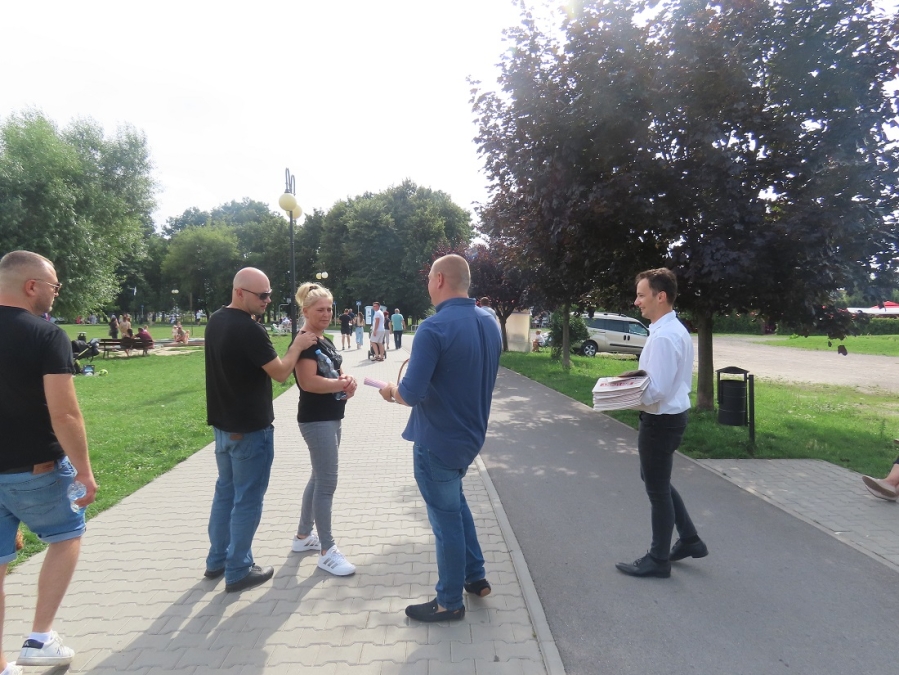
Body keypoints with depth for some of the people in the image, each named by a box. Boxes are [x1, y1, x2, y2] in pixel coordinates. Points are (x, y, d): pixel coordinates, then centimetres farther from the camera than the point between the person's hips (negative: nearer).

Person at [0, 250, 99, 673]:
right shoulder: (47, 336, -18)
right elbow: (64, 415, -22)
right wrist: (84, 470, -12)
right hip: (36, 469, -5)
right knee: (67, 535, 20)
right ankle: (39, 639, 19)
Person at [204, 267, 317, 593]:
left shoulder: (216, 321, 5)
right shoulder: (249, 329, -24)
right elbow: (280, 373, -18)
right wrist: (297, 345, -5)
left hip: (223, 423, 9)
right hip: (250, 428, -9)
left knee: (225, 491, 20)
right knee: (247, 500, 4)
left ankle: (217, 560, 32)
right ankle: (237, 572, 15)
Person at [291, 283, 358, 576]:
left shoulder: (326, 341, 13)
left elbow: (335, 373, 21)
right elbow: (308, 382, -27)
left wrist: (347, 381, -2)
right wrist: (344, 384, -19)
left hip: (331, 418, 10)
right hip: (316, 420, -10)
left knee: (319, 478, 18)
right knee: (327, 482, -5)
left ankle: (303, 536, 33)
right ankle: (327, 552, 6)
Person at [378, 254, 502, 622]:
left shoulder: (434, 327, -23)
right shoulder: (489, 322, 2)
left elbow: (411, 394, -27)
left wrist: (391, 390, -5)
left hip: (438, 440, -8)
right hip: (471, 433, 8)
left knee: (446, 517, 8)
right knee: (455, 501, 28)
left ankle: (450, 602, 26)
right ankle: (476, 577, 38)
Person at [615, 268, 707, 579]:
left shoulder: (663, 337, -24)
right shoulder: (674, 329, 9)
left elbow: (657, 391, -26)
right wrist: (636, 377, 4)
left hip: (660, 421, -10)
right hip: (668, 416, 10)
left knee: (657, 488, 6)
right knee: (658, 482, 24)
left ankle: (658, 560, 24)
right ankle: (689, 540, 35)